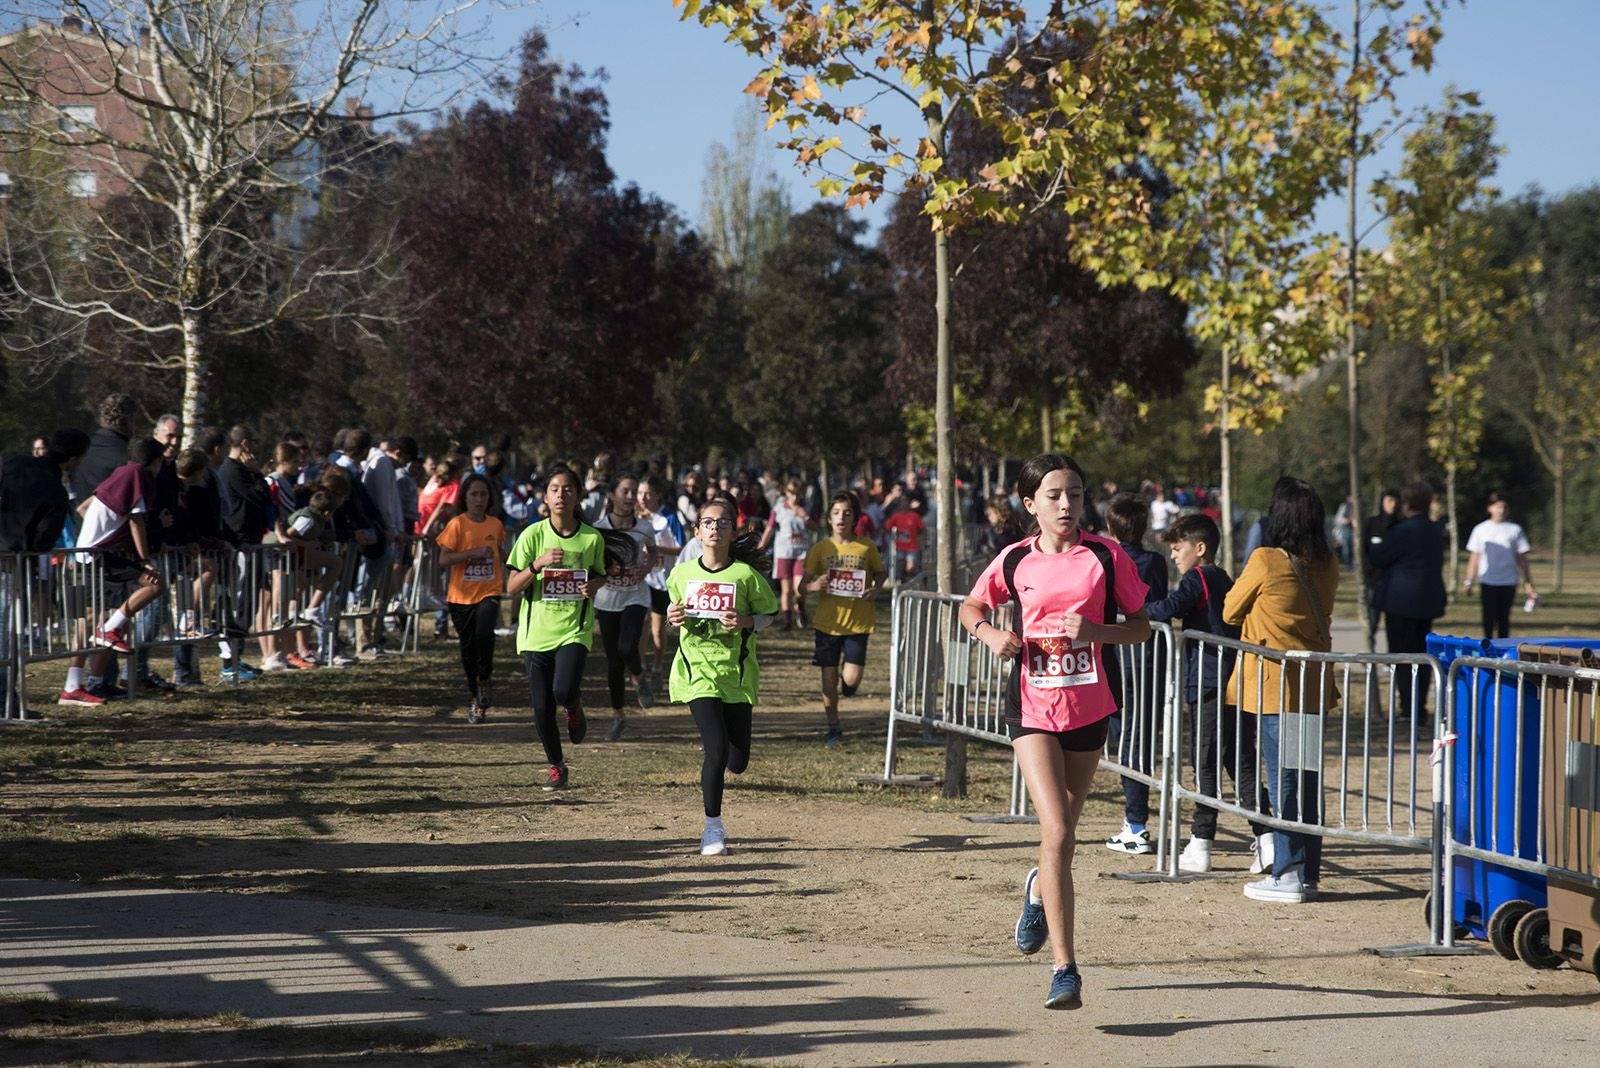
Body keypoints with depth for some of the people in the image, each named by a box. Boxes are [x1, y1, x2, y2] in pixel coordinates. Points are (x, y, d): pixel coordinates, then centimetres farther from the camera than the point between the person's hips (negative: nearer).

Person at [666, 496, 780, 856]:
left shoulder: (746, 574, -5)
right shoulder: (682, 573, 2)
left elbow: (768, 614, 3)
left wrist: (746, 622, -17)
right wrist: (674, 618, -5)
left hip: (737, 671, 1)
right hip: (697, 669, 0)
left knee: (737, 762, 5)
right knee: (717, 750, -15)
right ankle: (713, 826, 0)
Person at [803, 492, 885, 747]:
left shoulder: (866, 547, 0)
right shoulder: (821, 548, 0)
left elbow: (880, 572, 14)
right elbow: (805, 581, 3)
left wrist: (875, 589, -7)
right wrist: (812, 586, -21)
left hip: (858, 623, -1)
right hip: (828, 621, 1)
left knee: (851, 680, -9)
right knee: (829, 677, 6)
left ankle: (845, 681, 29)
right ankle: (833, 728, 23)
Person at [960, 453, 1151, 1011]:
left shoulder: (1105, 556, -3)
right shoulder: (1015, 561, 0)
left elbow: (1141, 626, 3)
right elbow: (971, 607, 16)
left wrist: (1098, 631, -17)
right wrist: (991, 634, -6)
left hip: (1089, 710, 2)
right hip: (1032, 709, -2)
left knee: (1064, 830, 17)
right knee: (1057, 833, -16)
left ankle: (1039, 891, 53)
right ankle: (1065, 968, -13)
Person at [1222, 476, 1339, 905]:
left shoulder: (1266, 561, -12)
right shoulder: (1327, 565, 4)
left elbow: (1230, 612, 0)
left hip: (1274, 684, -6)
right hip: (1314, 685, 6)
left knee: (1282, 778, -3)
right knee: (1308, 777, 10)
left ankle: (1289, 874, -3)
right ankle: (1308, 873, 14)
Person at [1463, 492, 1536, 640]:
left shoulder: (1515, 530, 4)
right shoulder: (1481, 530, 5)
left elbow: (1522, 558, 6)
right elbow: (1474, 557, 9)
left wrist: (1528, 583, 1)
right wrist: (1468, 581, 3)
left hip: (1508, 582, 0)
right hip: (1487, 582, 0)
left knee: (1504, 618, 4)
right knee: (1489, 618, -2)